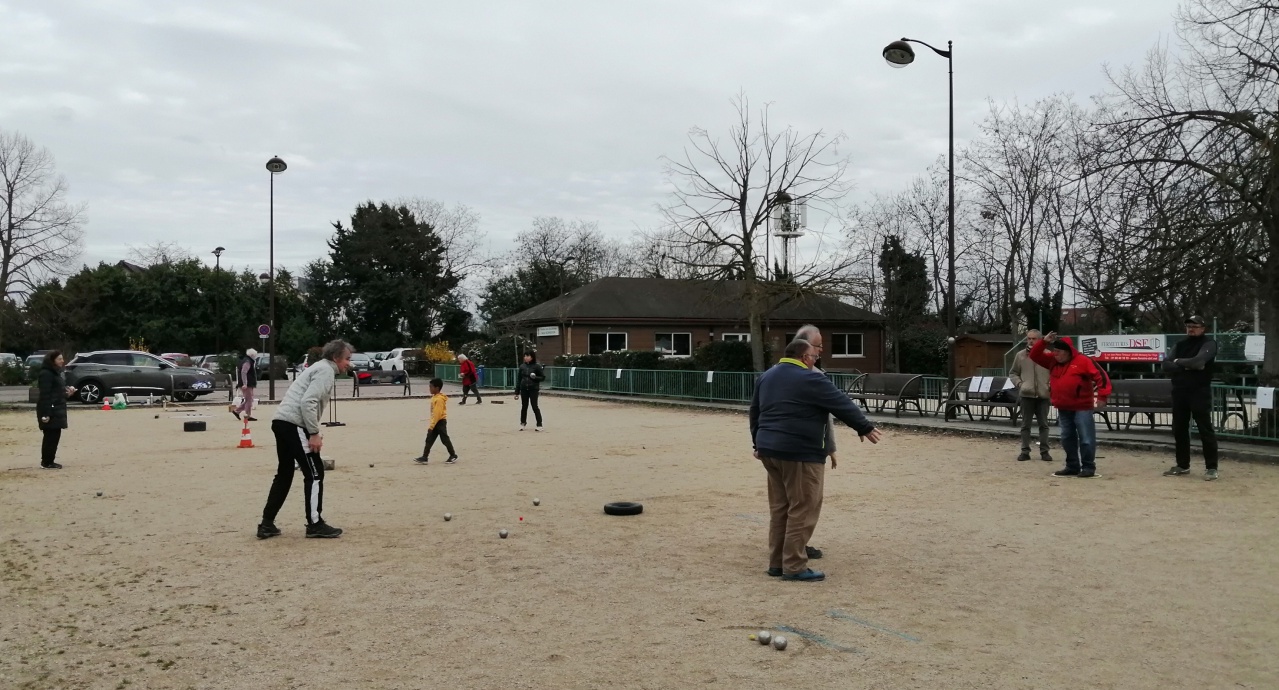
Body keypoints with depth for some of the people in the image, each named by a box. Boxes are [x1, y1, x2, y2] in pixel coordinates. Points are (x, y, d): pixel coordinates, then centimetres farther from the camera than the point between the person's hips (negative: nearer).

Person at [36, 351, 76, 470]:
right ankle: (47, 462, -1)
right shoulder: (46, 373, -13)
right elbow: (45, 394, -19)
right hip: (50, 410, -10)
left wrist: (68, 390, 7)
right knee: (51, 436, -7)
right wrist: (45, 413, -24)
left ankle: (50, 461, 17)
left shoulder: (57, 372, 17)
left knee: (55, 435, 11)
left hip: (57, 409, 10)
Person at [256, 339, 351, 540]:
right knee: (314, 473, -3)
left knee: (284, 473, 17)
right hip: (293, 424, -10)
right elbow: (308, 402, -20)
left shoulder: (320, 368, 24)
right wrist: (314, 433, -18)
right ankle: (315, 525, 1)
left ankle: (267, 524, 20)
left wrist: (313, 432, 18)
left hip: (282, 422, 10)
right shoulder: (326, 370, -7)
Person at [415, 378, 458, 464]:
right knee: (429, 440, 6)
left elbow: (437, 414, -24)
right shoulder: (434, 397, 11)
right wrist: (431, 425, 19)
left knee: (445, 439, 0)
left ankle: (453, 456, 12)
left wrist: (432, 426, -23)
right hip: (436, 422, 10)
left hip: (440, 422, -10)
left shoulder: (439, 399, -20)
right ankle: (424, 457, 7)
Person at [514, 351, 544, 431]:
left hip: (533, 389, -3)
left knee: (534, 406, -3)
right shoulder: (522, 366, 5)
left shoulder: (537, 366, -5)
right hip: (524, 389, 3)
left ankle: (539, 424, 4)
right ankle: (523, 423, 23)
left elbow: (543, 376, 0)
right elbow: (519, 379, 8)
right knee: (524, 406, 10)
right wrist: (517, 391, 6)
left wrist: (535, 378, -19)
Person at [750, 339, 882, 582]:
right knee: (803, 510, -3)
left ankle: (777, 563, 17)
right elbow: (842, 404, -4)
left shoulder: (766, 377, 14)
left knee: (779, 508, 14)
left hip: (769, 449, 9)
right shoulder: (810, 379, -11)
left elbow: (755, 412, 22)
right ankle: (794, 567, -2)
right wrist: (865, 428, 8)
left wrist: (758, 443, 32)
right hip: (799, 453, -9)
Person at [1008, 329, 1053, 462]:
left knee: (1044, 425, 6)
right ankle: (1025, 451, 9)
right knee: (1025, 425, 5)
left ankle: (1044, 451, 12)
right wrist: (1019, 383, -4)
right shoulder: (1020, 355, 4)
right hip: (1026, 395, 1)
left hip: (1043, 395, -1)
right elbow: (1012, 373, 12)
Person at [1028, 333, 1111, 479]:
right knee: (1067, 438, 11)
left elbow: (1100, 376, -13)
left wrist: (1102, 395, -21)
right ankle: (1072, 467, 20)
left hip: (1082, 407, -7)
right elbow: (1035, 356, 12)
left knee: (1086, 438, -5)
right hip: (1063, 408, 7)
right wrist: (1044, 342, -3)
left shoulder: (1082, 361, -11)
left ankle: (1088, 467, 1)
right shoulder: (1053, 361, 9)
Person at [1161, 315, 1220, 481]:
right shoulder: (1179, 345, 15)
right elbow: (1166, 365, 1)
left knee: (1205, 430, -5)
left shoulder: (1208, 344, -3)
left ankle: (1211, 467, -1)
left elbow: (1197, 361, -21)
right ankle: (1183, 465, 20)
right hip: (1179, 392, 6)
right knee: (1179, 430, 10)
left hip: (1200, 392, -6)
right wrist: (1187, 366, -13)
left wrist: (1178, 362, -5)